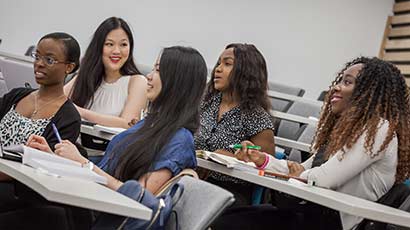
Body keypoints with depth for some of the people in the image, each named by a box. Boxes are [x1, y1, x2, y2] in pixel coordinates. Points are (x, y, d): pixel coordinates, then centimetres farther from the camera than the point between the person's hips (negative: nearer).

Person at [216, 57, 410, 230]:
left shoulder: (378, 130, -15)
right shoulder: (344, 128, 16)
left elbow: (325, 178, -20)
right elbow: (303, 170, 16)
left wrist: (301, 175, 2)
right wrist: (262, 160, 1)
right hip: (316, 212, 9)